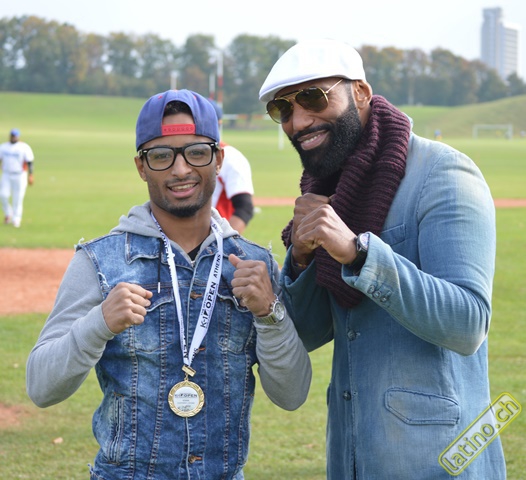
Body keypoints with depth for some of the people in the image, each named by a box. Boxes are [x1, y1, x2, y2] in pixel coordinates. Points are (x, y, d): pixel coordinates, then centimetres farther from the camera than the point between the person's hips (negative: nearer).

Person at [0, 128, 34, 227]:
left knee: (18, 198, -1)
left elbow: (29, 162, -8)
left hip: (20, 176, -3)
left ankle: (16, 219, 10)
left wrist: (30, 176, -16)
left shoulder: (24, 147, -5)